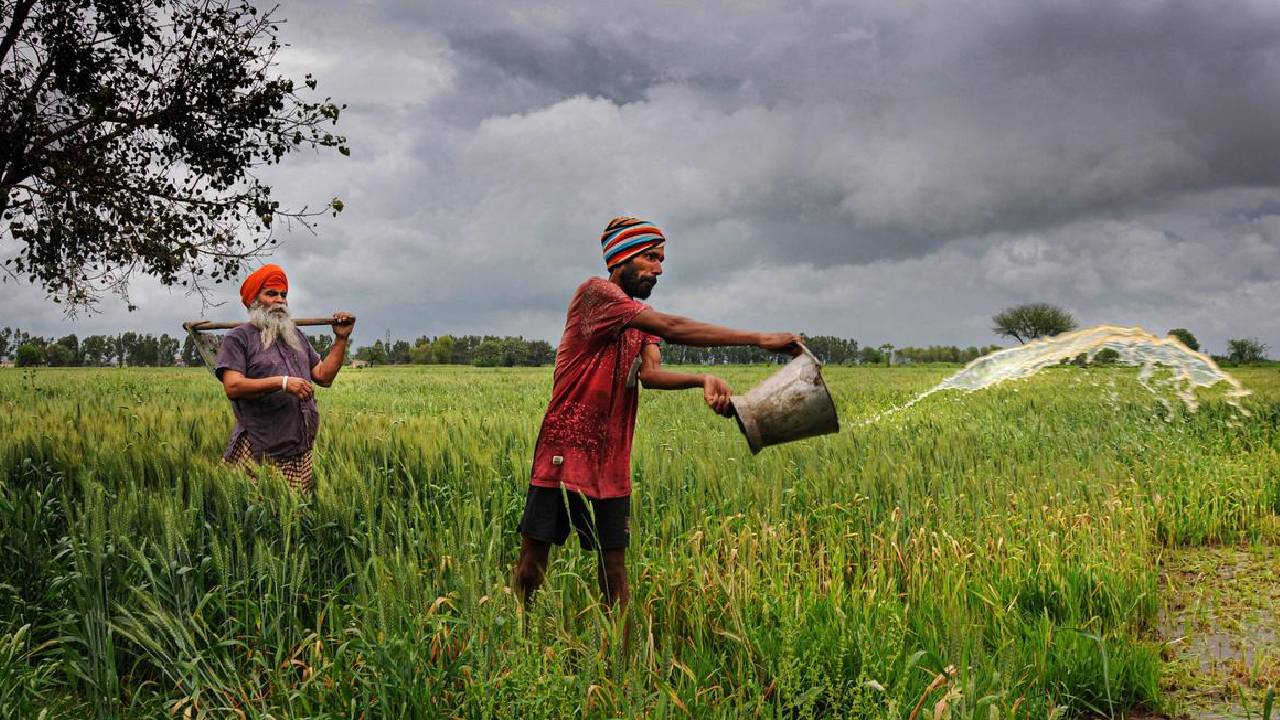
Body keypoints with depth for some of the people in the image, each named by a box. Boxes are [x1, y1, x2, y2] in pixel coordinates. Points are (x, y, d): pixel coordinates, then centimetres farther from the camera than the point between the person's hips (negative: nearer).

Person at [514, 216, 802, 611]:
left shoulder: (642, 317, 16)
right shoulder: (594, 293, -11)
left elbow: (650, 373, -3)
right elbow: (671, 328, -22)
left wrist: (703, 380, -24)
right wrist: (758, 339, -23)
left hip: (611, 462, 7)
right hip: (563, 455, -6)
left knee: (613, 561, 8)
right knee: (534, 552, 1)